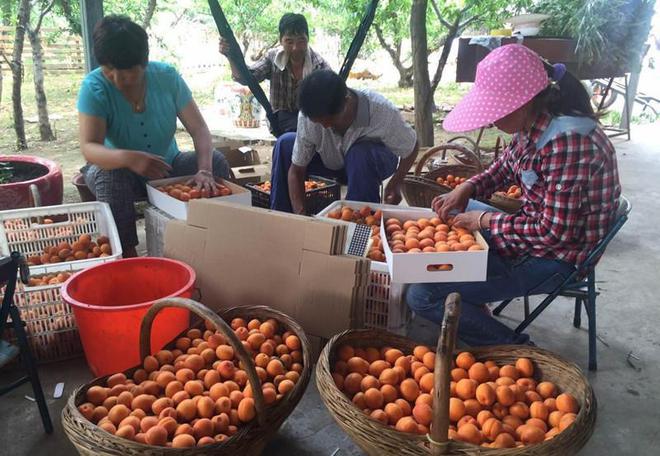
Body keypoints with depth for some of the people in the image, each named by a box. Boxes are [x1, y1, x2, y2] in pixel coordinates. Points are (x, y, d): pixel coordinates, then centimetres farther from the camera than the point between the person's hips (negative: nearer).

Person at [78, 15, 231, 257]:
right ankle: (127, 254, -22)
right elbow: (89, 147, -27)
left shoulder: (166, 76, -13)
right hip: (119, 169, -2)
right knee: (107, 177, -35)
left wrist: (204, 170, -36)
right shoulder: (94, 87, -18)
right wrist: (128, 158, -49)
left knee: (216, 160, -20)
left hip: (168, 166, 2)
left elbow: (199, 129, -17)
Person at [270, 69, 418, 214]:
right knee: (285, 144, -18)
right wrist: (300, 213, -31)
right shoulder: (308, 116, -27)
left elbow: (411, 148, -16)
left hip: (377, 159, -3)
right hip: (334, 163, 3)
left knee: (360, 154, -38)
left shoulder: (383, 112, -34)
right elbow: (297, 170, -20)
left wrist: (395, 183, -28)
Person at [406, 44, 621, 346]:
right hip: (537, 228, 10)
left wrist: (485, 220, -17)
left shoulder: (566, 142, -30)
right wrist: (467, 189, -1)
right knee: (448, 213, 26)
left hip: (554, 258, -10)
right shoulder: (534, 123, -3)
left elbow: (555, 233, -28)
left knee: (421, 296, -18)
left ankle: (515, 349, -3)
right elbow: (507, 166, 17)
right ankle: (472, 305, 24)